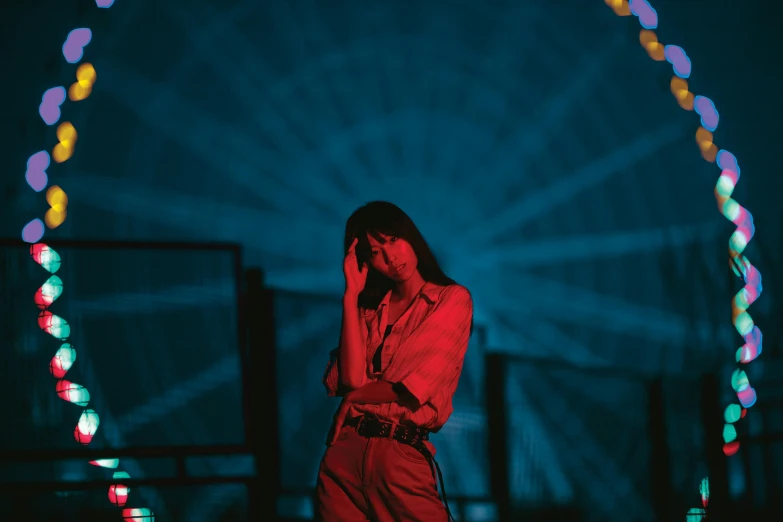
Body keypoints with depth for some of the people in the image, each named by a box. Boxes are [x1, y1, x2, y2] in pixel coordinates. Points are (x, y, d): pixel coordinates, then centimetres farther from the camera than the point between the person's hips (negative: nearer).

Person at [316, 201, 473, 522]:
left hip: (401, 458, -4)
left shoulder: (453, 300, 2)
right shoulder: (369, 309, 16)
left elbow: (416, 389, -8)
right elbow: (351, 379, -4)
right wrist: (352, 294, 0)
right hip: (344, 455, 4)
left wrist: (356, 396, 5)